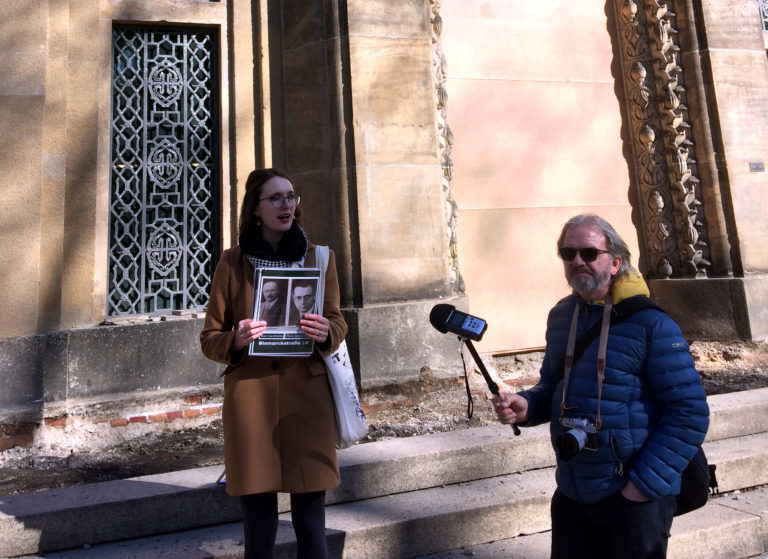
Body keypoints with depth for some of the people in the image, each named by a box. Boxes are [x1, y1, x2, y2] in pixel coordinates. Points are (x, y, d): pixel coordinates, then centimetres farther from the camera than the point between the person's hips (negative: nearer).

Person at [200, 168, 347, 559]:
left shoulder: (319, 257, 8)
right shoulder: (232, 261, 4)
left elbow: (338, 322, 13)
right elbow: (209, 337, 8)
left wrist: (326, 333, -10)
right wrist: (236, 340, -14)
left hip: (307, 396, 1)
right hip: (250, 397, 0)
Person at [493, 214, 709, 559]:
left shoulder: (651, 324, -15)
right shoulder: (560, 316, 4)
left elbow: (690, 413, -15)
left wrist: (644, 484, -16)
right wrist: (526, 407, -6)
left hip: (634, 500, -5)